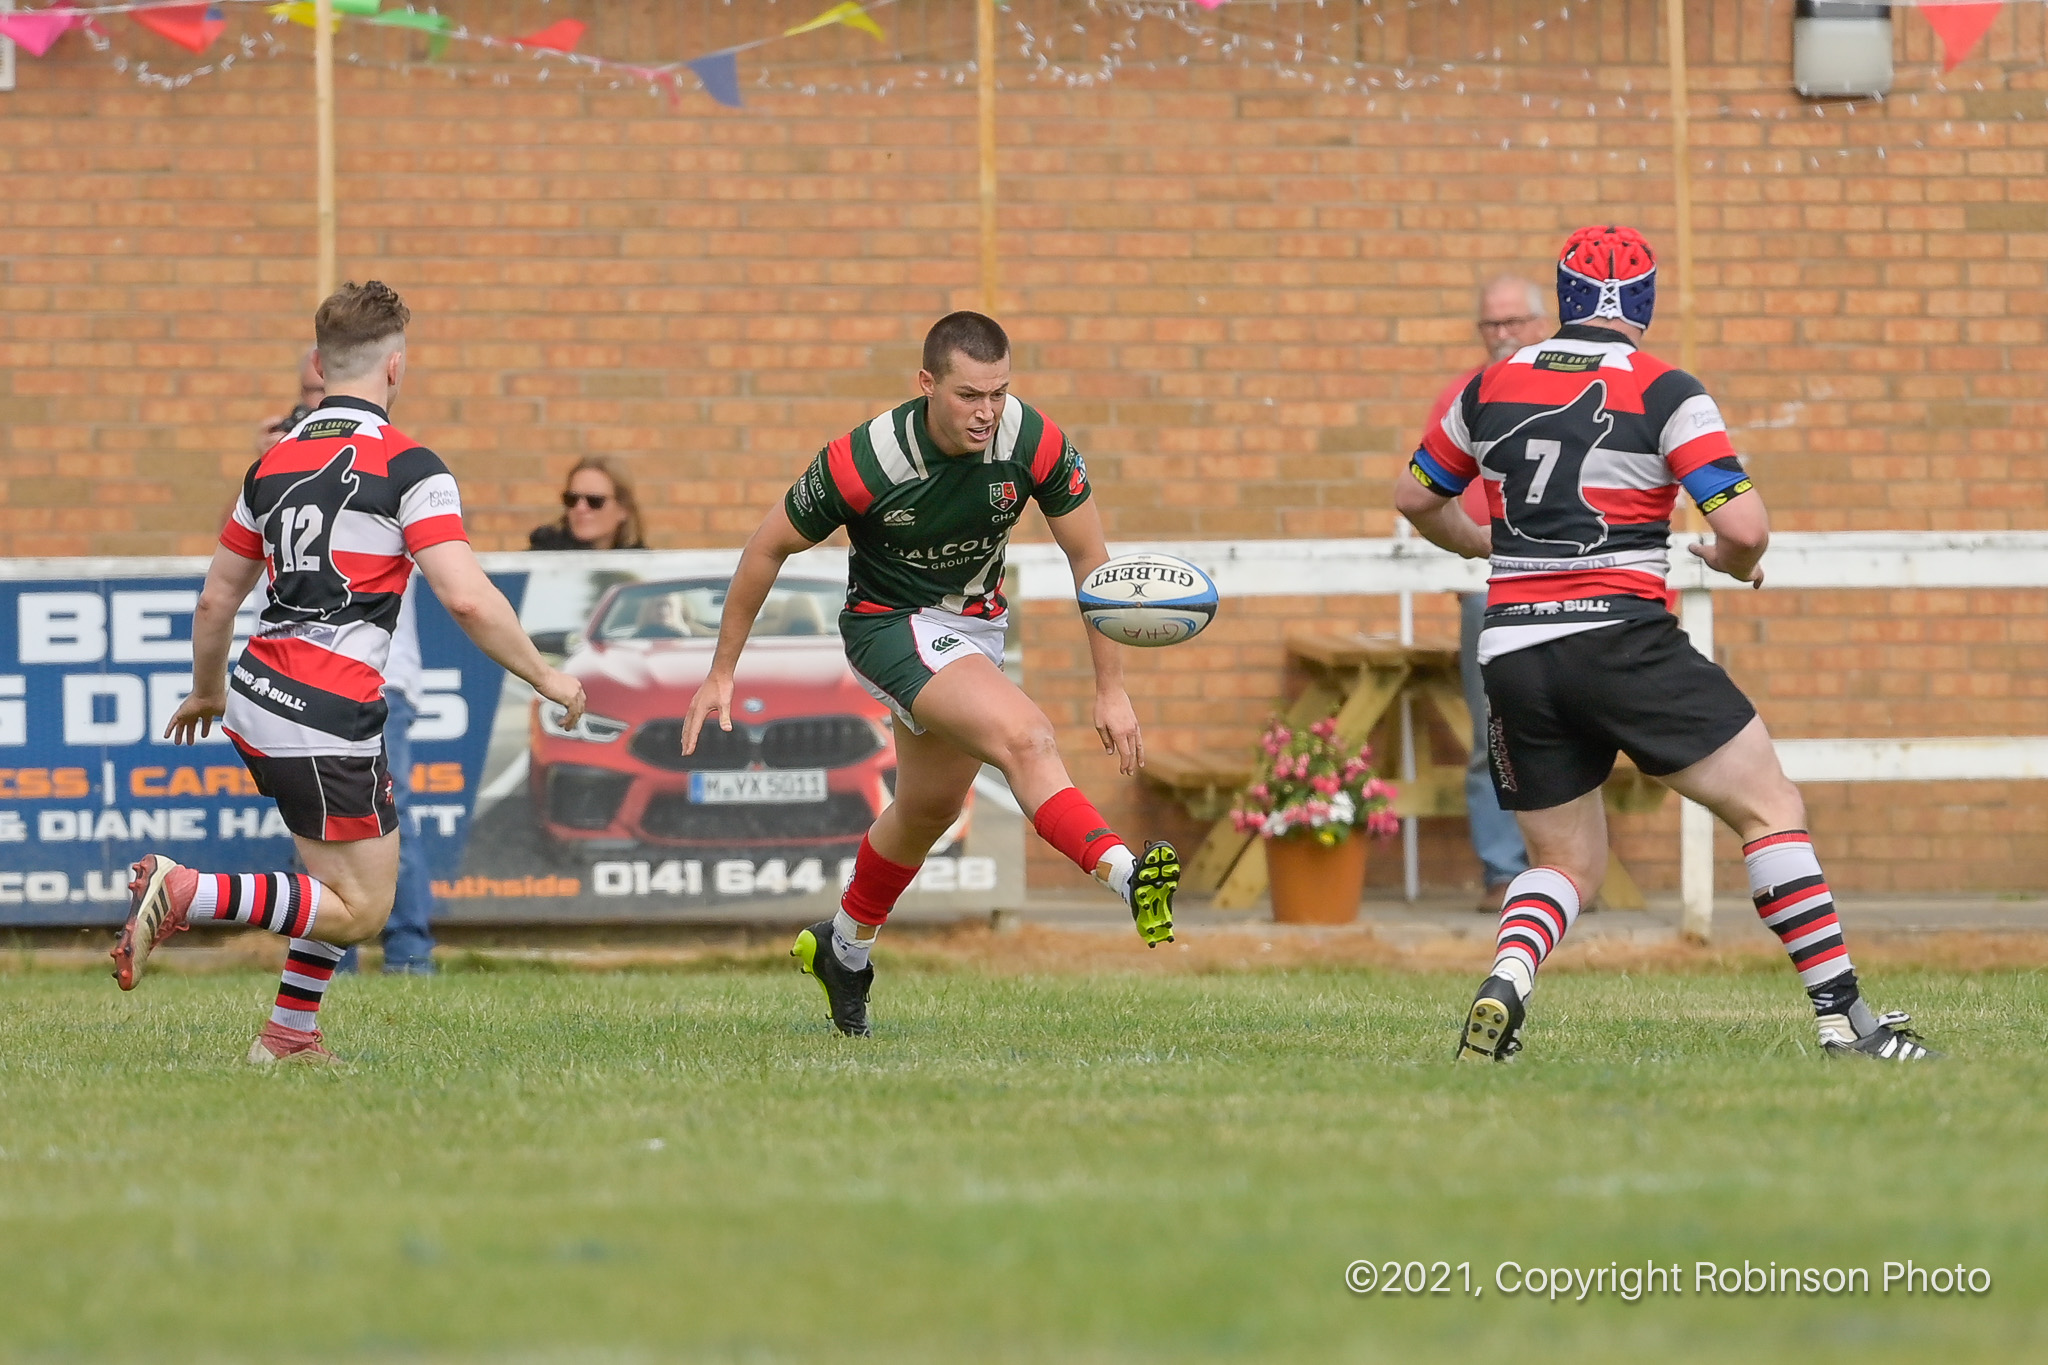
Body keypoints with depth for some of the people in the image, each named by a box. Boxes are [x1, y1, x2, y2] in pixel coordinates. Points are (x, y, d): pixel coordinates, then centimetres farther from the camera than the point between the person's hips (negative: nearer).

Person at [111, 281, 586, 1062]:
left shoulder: (274, 463, 12)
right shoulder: (407, 467, -9)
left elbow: (216, 599, 18)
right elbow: (466, 597, -18)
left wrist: (206, 693, 35)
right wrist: (546, 679, -5)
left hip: (258, 701, 8)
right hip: (329, 718, -8)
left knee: (343, 878, 24)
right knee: (361, 909, -1)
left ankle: (289, 1035, 20)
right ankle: (187, 894, -16)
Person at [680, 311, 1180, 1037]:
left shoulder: (1034, 442, -20)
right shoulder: (864, 462, -28)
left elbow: (1089, 556, -8)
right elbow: (768, 547, -12)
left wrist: (1111, 687, -10)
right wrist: (722, 671, -6)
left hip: (976, 622, 6)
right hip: (891, 623, -6)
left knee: (928, 811, 20)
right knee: (1023, 735, -30)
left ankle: (843, 948, 43)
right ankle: (1125, 874, -45)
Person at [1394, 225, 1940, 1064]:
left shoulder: (1492, 386, 10)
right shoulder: (1664, 393, -4)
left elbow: (1417, 500, 23)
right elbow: (1746, 527, -12)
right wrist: (1732, 561, 11)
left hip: (1513, 652, 5)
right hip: (1621, 639, -5)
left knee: (1566, 864, 16)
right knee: (1772, 810, 4)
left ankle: (1502, 987, -14)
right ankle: (1844, 1018, -4)